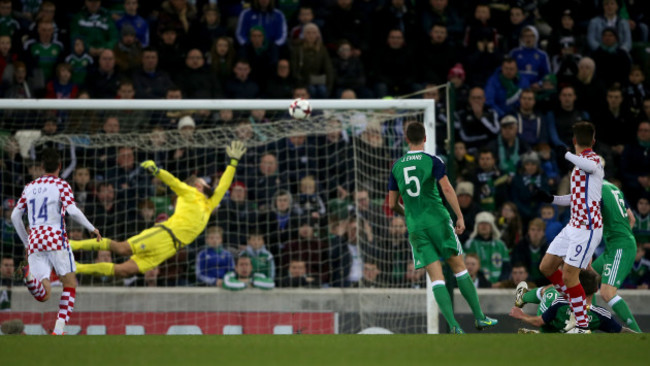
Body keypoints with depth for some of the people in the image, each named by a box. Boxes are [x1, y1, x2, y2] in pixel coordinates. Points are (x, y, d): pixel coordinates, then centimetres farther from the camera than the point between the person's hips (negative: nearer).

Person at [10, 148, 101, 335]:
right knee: (70, 284, 11)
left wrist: (26, 242, 25)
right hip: (55, 238, -4)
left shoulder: (30, 187, 18)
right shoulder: (61, 185, 2)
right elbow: (73, 211, -12)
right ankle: (59, 329, -4)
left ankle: (29, 276, -35)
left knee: (43, 295, -2)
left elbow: (15, 216, 17)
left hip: (34, 242, 4)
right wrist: (92, 228, 1)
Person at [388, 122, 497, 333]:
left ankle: (453, 325, -13)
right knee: (459, 269, 8)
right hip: (438, 220, -2)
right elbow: (447, 189, -13)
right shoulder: (432, 161, -2)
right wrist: (459, 216, -10)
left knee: (437, 277, -2)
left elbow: (392, 205, 13)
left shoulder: (396, 167, 10)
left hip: (415, 227, 3)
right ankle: (479, 318, 8)